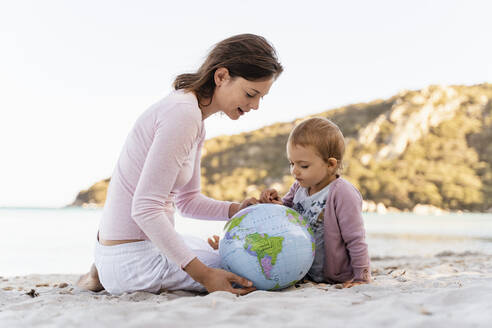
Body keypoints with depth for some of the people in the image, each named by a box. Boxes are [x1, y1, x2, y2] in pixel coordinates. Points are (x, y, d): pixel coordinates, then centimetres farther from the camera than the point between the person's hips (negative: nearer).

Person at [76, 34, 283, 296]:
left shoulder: (195, 119, 10)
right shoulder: (183, 114, -22)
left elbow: (187, 200, 16)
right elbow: (145, 208, -26)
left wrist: (236, 209, -2)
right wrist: (202, 273, -26)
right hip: (130, 260, -10)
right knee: (252, 275, -13)